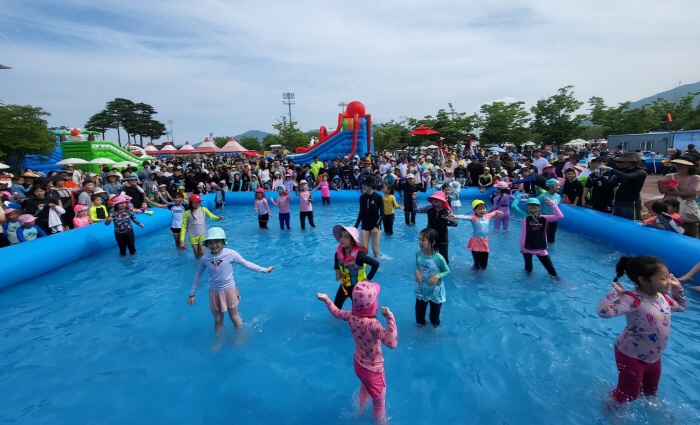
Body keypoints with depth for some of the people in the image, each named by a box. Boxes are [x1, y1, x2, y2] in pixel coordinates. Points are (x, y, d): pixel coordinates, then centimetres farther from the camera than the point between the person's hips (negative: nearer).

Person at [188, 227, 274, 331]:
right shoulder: (204, 258, -10)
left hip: (229, 290, -2)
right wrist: (192, 294, 9)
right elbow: (198, 276, 5)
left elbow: (246, 264, -9)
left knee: (234, 317, 13)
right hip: (214, 292, 2)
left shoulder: (230, 254, -18)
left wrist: (265, 270, -8)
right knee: (218, 320, 15)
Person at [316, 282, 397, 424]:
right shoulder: (372, 324, -40)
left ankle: (361, 407, 70)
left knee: (366, 386, 41)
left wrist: (326, 299, 17)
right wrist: (390, 317, -49)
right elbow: (392, 343, -52)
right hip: (373, 370, -8)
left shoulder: (351, 316, -19)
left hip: (359, 364, 8)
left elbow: (336, 312, 3)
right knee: (379, 403, 22)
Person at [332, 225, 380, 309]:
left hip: (356, 287, -6)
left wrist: (368, 279, -22)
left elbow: (376, 264, -30)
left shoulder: (358, 254, -32)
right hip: (344, 285, 6)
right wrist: (337, 270, 9)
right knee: (335, 308, 13)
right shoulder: (339, 251, -13)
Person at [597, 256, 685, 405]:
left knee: (651, 390, 32)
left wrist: (677, 289, 8)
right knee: (628, 394, 10)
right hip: (632, 356, -8)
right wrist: (616, 290, -42)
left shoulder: (662, 296, -4)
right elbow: (603, 311, -49)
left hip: (654, 356, 8)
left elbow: (681, 307, 21)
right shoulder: (633, 299, -33)